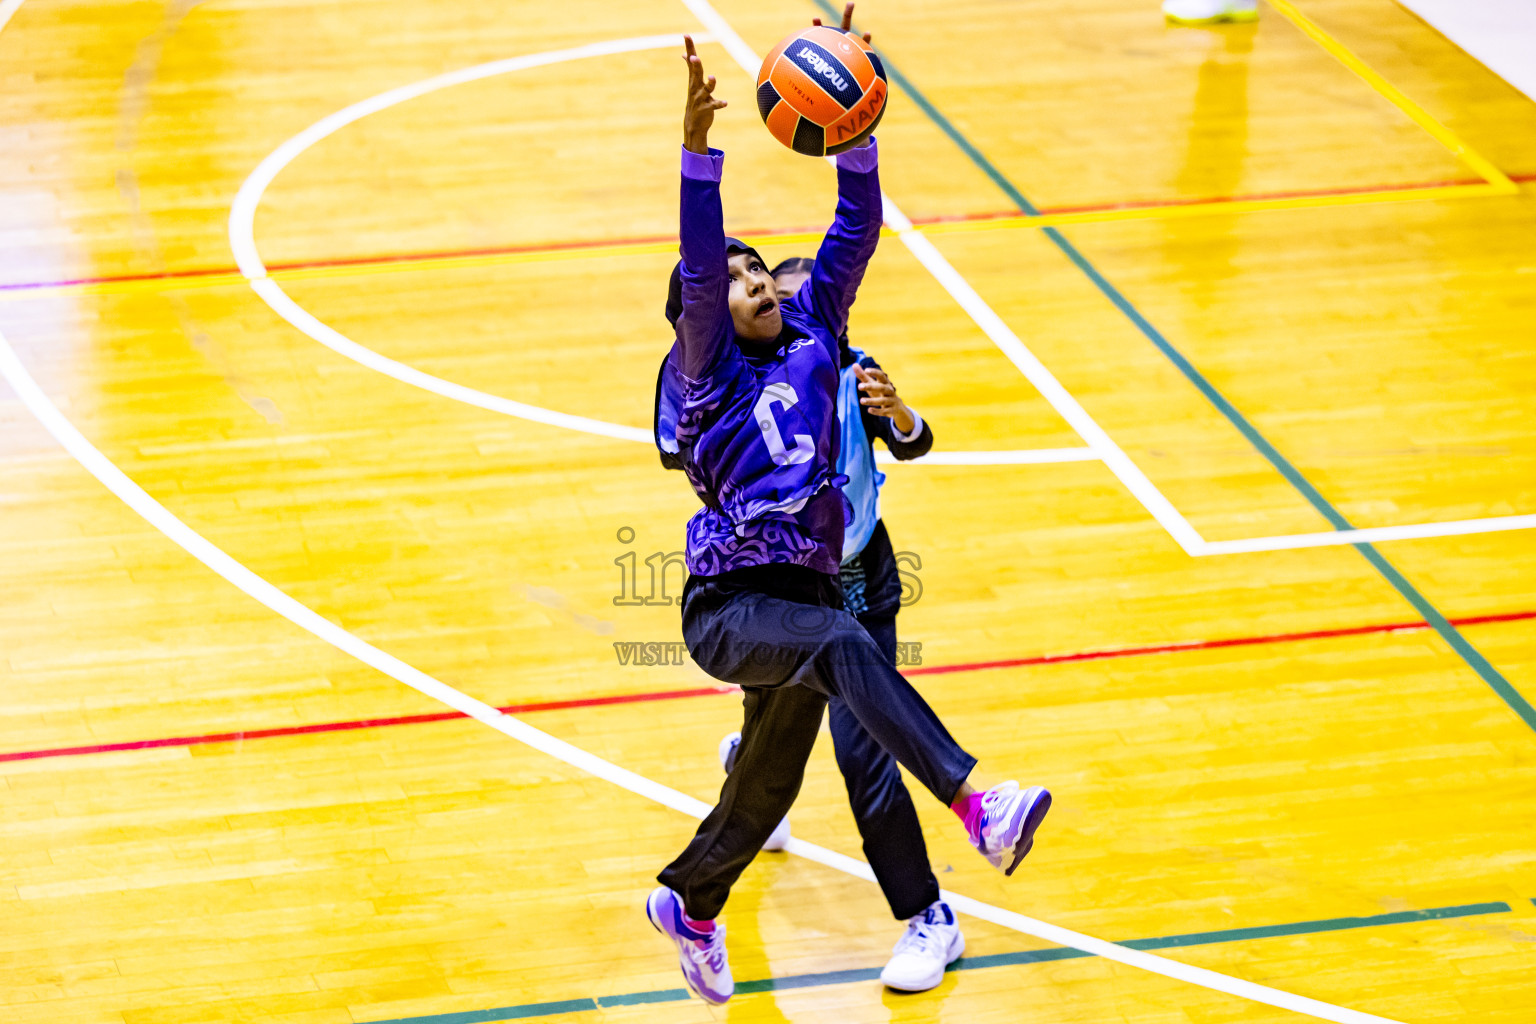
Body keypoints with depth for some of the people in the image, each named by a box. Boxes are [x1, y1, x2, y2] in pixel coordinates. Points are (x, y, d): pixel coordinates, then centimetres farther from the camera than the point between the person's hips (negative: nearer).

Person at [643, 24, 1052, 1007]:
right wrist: (699, 150, -34)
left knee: (768, 784, 18)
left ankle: (688, 901, 45)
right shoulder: (704, 373, -5)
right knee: (845, 645, -36)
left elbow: (857, 230, -1)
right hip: (729, 603, -6)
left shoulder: (811, 333, 8)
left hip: (807, 589, 6)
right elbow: (698, 271, -22)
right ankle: (979, 807, -50)